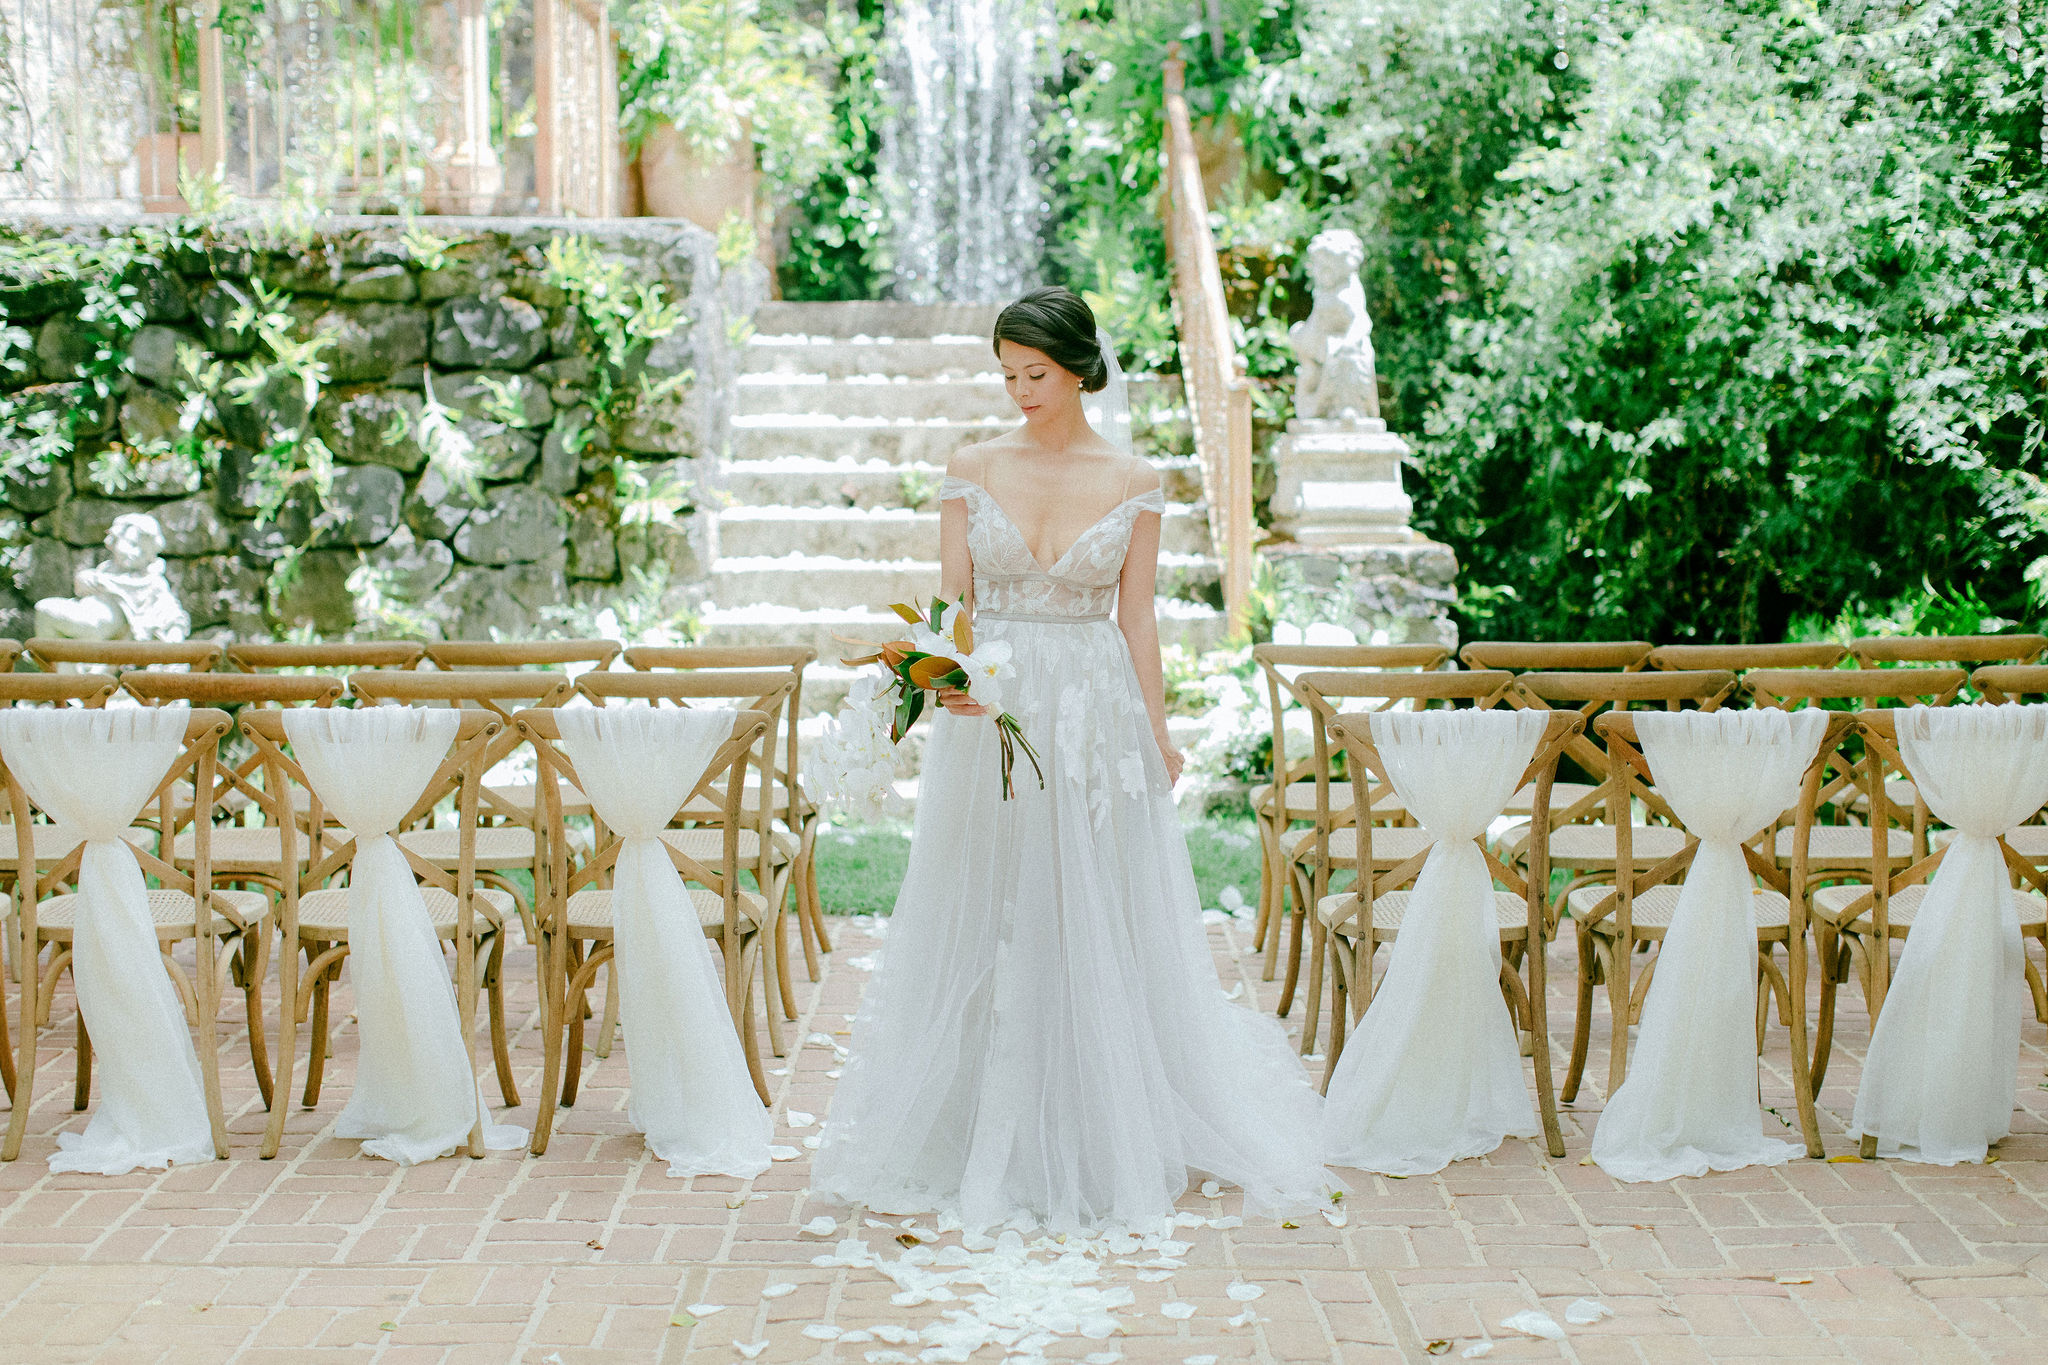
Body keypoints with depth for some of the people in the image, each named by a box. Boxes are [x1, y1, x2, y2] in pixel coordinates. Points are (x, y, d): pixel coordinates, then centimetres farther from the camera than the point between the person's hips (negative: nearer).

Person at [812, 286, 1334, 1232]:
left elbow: (1136, 619, 4)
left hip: (1096, 719, -1)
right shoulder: (974, 471, 4)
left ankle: (1099, 1145, 19)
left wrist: (1158, 731, 0)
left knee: (1095, 928, 5)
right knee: (980, 924, 4)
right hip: (990, 714, 1)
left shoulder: (1133, 484, 2)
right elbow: (951, 599, 0)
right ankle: (968, 1142, 17)